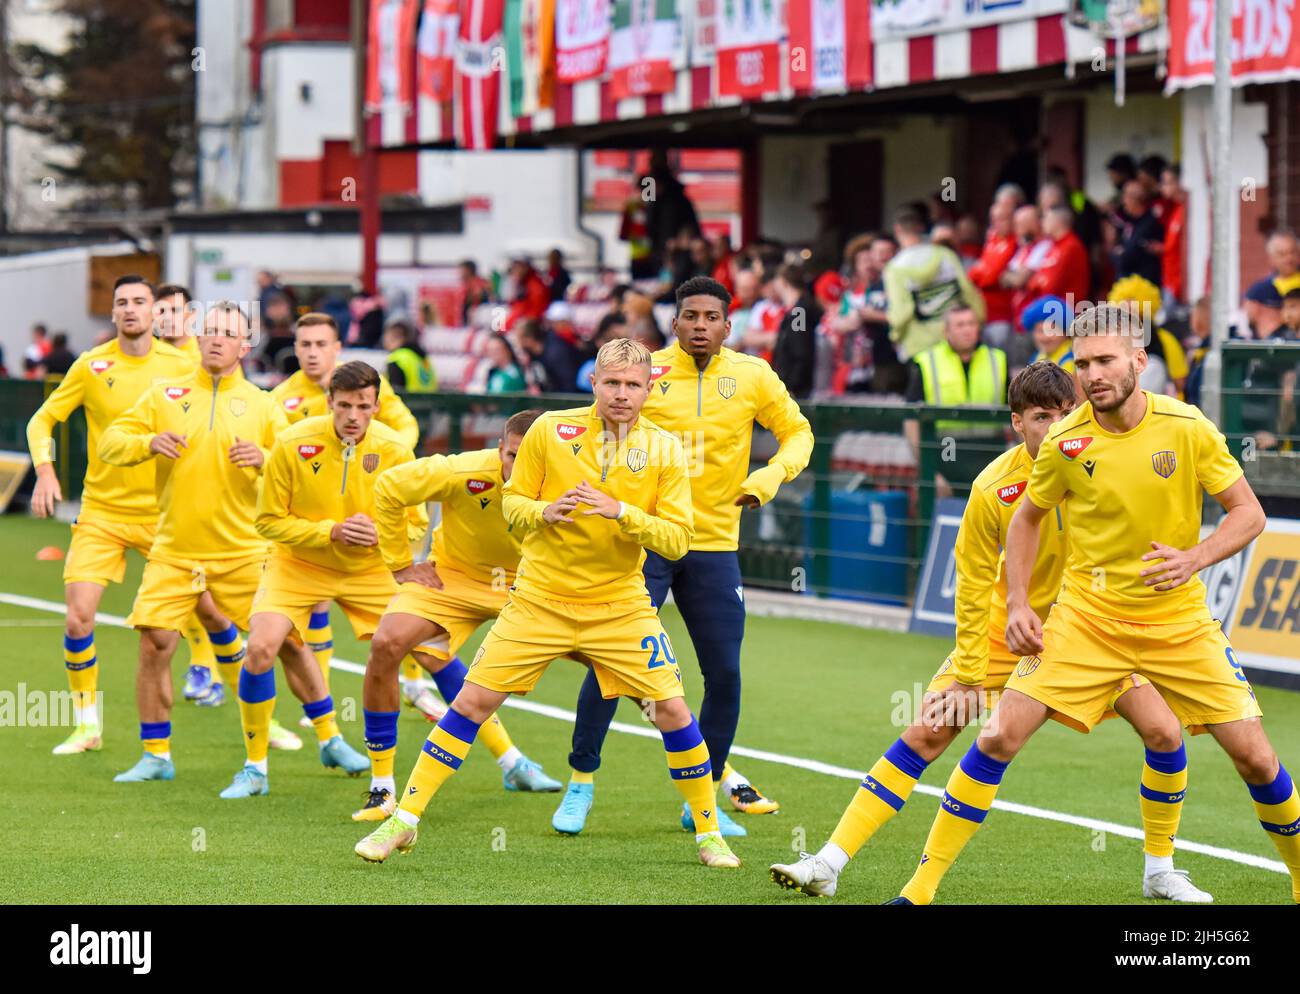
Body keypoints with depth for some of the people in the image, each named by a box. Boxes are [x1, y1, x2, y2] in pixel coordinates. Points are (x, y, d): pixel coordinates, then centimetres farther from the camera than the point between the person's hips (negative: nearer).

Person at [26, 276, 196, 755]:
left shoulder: (181, 365, -1)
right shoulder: (92, 365, -3)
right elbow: (43, 420, 3)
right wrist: (45, 472, -12)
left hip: (164, 512, 0)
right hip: (101, 512, 0)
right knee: (78, 617, -12)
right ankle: (86, 724, 6)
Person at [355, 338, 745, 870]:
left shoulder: (663, 449, -4)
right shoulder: (549, 430, -5)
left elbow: (677, 539, -8)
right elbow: (512, 500, 3)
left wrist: (621, 511, -24)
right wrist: (544, 511, -19)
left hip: (620, 606, 0)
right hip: (540, 600, 0)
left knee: (672, 711, -7)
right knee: (473, 701, -5)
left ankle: (708, 831, 12)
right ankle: (403, 820, 5)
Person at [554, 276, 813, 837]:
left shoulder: (752, 376, 1)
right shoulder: (645, 372, -4)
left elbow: (797, 432, 12)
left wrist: (772, 475, -7)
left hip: (714, 544, 2)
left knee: (724, 673, 1)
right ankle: (580, 784, 8)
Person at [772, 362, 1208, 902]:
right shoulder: (993, 489, -22)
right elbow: (974, 584, -11)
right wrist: (969, 674, -11)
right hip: (1006, 629, -2)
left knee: (1164, 731, -11)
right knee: (925, 734, -9)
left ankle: (1160, 872, 10)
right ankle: (828, 864, -6)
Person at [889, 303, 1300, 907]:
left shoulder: (1187, 429, -11)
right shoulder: (1065, 444, -8)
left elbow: (1248, 513, -4)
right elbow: (1027, 519, 10)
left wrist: (1193, 559, -21)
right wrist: (1017, 604, -1)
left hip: (1180, 623, 0)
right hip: (1086, 616, 0)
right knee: (1000, 737, -12)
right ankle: (922, 886, -3)